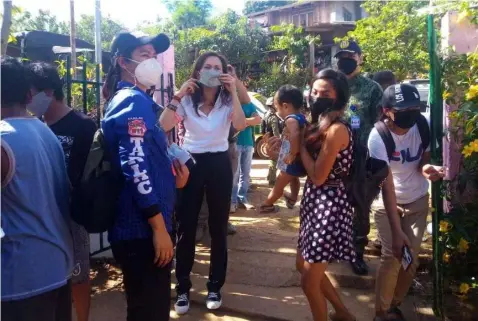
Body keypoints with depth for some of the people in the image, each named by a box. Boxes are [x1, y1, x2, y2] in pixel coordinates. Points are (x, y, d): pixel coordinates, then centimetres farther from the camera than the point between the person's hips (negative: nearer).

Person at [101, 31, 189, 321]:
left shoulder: (129, 99, 17)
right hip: (144, 229, -10)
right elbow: (135, 167, -24)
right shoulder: (135, 101, -14)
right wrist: (160, 227, -21)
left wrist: (173, 173, 5)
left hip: (140, 227, 10)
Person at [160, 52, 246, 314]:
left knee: (218, 227, 8)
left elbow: (240, 125, -20)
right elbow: (163, 127, -15)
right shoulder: (187, 101, -3)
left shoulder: (227, 101, -1)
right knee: (186, 227, 4)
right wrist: (177, 96, -21)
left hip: (219, 164, 1)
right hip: (191, 163, 0)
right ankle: (182, 288, 20)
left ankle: (215, 286, 24)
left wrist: (233, 91, -22)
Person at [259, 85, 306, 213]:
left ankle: (267, 205, 27)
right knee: (294, 178, 35)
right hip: (300, 161, 8)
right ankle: (292, 199, 50)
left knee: (278, 185, 11)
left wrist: (293, 154, -34)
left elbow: (295, 135, -43)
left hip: (292, 162, -8)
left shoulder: (291, 119, -23)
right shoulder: (301, 117, 4)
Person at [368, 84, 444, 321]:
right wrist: (396, 230, -34)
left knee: (412, 259, 4)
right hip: (387, 203, -3)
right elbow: (387, 184, -30)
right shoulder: (378, 137, -28)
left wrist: (426, 167, -28)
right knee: (392, 258, -9)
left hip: (418, 201, 4)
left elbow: (424, 156, -1)